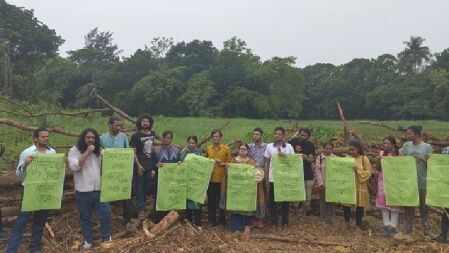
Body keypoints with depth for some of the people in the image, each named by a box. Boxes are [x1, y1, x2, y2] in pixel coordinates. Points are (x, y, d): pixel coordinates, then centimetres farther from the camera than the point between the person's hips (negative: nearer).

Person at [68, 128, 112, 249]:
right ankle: (88, 240, 28)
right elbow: (74, 166, -19)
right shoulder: (74, 150, -3)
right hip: (83, 191, -2)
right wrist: (87, 152, -18)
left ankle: (106, 238, 20)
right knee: (85, 217, 11)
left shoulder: (99, 150, 10)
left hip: (99, 189, 3)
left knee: (106, 213, 0)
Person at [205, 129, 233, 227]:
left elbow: (230, 162, 1)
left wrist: (222, 163, -15)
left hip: (221, 179, -3)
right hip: (210, 178, 3)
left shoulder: (226, 149, -1)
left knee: (221, 200, 4)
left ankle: (222, 221, 16)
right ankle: (212, 220, 20)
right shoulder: (208, 148, 9)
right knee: (211, 201, 8)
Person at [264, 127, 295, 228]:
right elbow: (266, 163, 5)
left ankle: (285, 221, 18)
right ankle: (274, 222, 16)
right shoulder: (269, 146, 4)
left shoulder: (289, 147, 2)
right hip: (272, 178, 1)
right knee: (273, 201, 5)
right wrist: (266, 179, 1)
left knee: (285, 200, 7)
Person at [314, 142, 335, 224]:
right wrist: (320, 182, -12)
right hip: (323, 183, -2)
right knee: (323, 200, 7)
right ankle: (323, 217, 18)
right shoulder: (319, 157, -3)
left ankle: (330, 217, 20)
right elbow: (317, 170, -6)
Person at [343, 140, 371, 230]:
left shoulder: (364, 158, -3)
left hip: (360, 186, -3)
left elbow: (368, 172, -8)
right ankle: (347, 222, 19)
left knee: (359, 206, 4)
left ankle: (358, 225, 16)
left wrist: (358, 171, -19)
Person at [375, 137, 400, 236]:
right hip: (383, 181, 4)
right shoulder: (381, 153, 6)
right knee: (383, 203, 5)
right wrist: (378, 161, -11)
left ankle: (393, 226, 10)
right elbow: (379, 169, 7)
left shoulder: (398, 154, -4)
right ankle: (386, 225, 13)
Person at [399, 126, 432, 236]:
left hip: (422, 181, -2)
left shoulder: (427, 147, -3)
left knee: (424, 206, 8)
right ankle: (407, 229, 20)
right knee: (408, 205, 10)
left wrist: (423, 159, -20)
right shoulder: (406, 145, 3)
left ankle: (426, 230, 19)